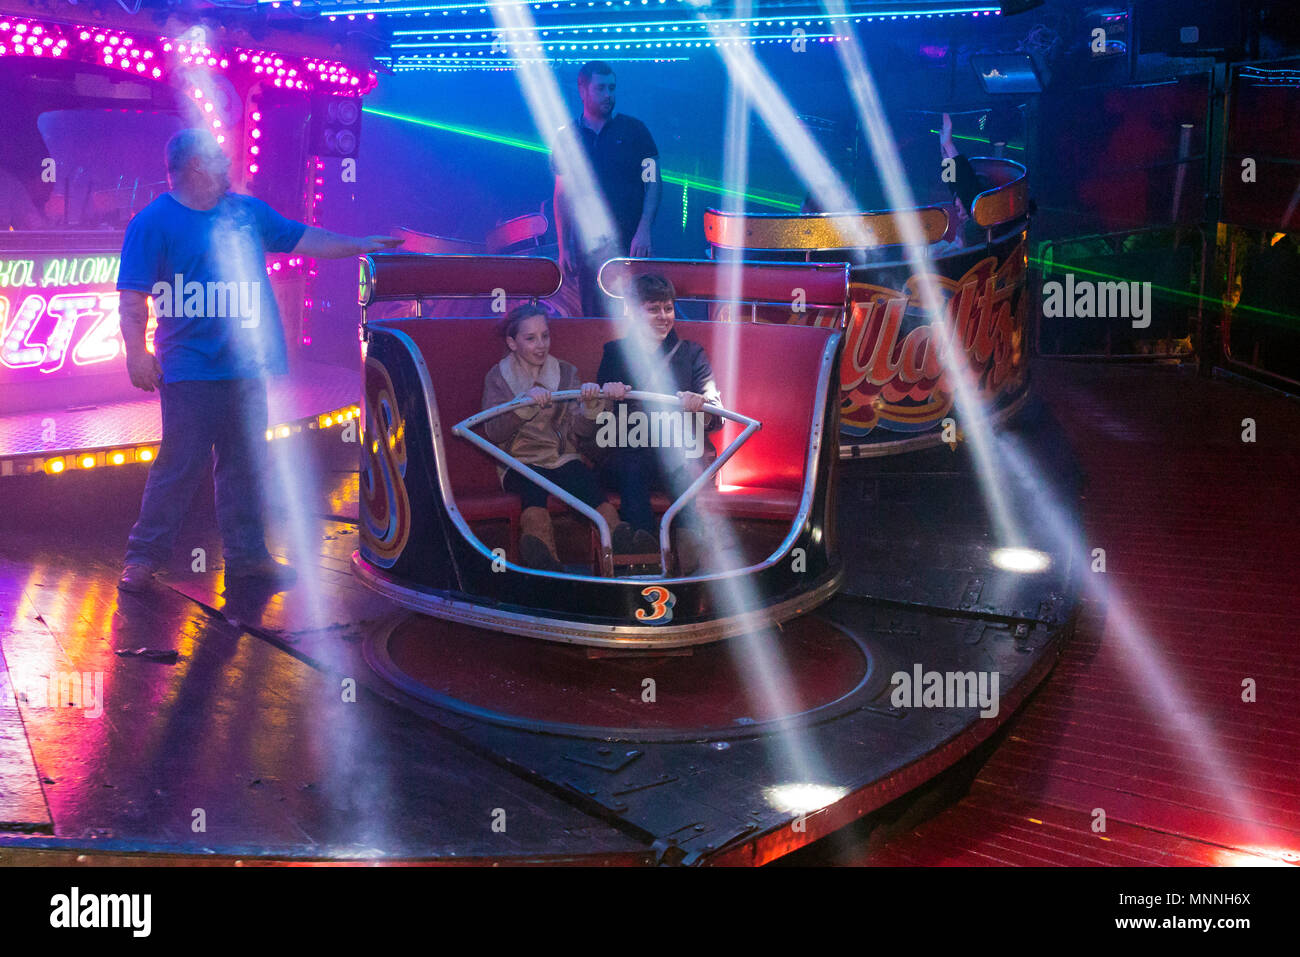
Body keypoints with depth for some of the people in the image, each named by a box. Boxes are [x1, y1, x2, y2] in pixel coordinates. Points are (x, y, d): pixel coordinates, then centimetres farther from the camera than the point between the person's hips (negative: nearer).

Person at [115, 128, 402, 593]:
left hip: (245, 367, 6)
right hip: (190, 369, -6)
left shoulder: (247, 211, 14)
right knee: (180, 464, -6)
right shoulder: (153, 223, -3)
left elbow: (300, 238, 23)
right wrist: (137, 355, -14)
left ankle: (246, 555, 19)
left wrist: (360, 245, 19)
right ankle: (143, 556, 6)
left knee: (243, 463, 10)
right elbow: (133, 298, -6)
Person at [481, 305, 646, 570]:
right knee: (533, 482, -37)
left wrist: (592, 404, -17)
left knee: (584, 478, -33)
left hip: (564, 459, 2)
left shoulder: (565, 372, 14)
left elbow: (583, 430, 5)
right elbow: (493, 433, -8)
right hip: (521, 463, -2)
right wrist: (526, 402, -23)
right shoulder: (498, 377, 8)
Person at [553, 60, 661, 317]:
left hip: (631, 241, -1)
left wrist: (643, 231, -10)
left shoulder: (632, 129, 4)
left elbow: (654, 182, 2)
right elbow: (562, 195, 10)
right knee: (594, 316, 2)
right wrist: (564, 248, 4)